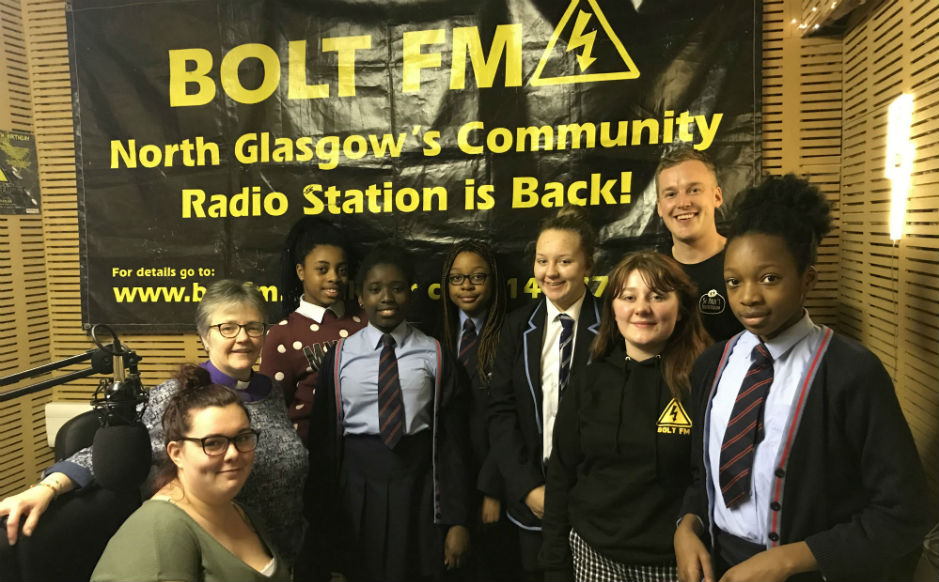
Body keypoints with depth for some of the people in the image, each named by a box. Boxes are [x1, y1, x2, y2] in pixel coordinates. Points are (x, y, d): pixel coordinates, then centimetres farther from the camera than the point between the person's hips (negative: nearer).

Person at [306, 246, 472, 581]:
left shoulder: (433, 355, -3)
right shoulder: (341, 357, 0)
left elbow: (452, 438, -2)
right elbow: (323, 437, 4)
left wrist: (457, 519, -3)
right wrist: (322, 516, 6)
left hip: (417, 482, -1)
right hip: (357, 482, 1)